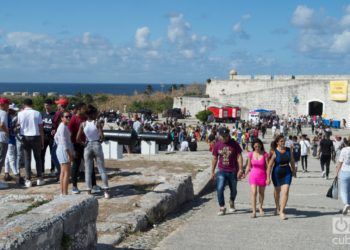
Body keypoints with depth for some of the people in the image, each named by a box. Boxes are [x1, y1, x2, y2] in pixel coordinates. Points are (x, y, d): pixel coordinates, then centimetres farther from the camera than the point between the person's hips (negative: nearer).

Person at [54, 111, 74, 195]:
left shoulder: (62, 126, 14)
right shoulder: (63, 127, -17)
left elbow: (56, 137, 24)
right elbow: (64, 142, -22)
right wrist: (69, 154, -21)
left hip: (60, 150, 11)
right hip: (65, 151, -11)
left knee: (63, 172, 13)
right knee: (67, 172, -8)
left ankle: (62, 192, 19)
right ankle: (65, 193, -7)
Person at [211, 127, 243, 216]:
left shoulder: (234, 144, -5)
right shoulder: (217, 145, 1)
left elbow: (239, 157, -6)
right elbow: (214, 159, 8)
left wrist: (240, 169, -15)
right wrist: (212, 172, 8)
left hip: (233, 171, -1)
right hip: (221, 171, 1)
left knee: (233, 190, 13)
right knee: (219, 189, -14)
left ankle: (232, 203, 40)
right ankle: (222, 208, -6)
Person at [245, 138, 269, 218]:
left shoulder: (265, 154, -9)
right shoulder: (251, 154, -3)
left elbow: (267, 167, -6)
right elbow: (249, 166, 7)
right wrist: (244, 175, 4)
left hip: (262, 175, 0)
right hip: (253, 175, 0)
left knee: (261, 193, 16)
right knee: (253, 193, -12)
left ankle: (260, 207, 39)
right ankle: (254, 212, -12)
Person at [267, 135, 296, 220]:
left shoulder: (289, 151, -3)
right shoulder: (274, 152, -14)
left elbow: (292, 161, 13)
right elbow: (270, 165, -15)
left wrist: (293, 171, 21)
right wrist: (268, 178, -18)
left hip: (287, 173, 2)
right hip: (277, 174, -1)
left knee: (285, 192, -13)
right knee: (277, 191, 19)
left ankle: (282, 211, -9)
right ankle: (277, 207, 45)